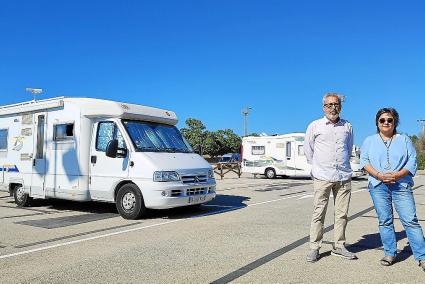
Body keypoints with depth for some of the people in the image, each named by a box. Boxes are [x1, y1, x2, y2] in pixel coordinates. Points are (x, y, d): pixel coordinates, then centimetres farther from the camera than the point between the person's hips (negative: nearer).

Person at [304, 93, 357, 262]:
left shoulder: (348, 127, 11)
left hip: (344, 177, 3)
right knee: (318, 213, -2)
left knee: (342, 214, 6)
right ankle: (314, 248, 6)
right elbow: (308, 149, 11)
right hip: (322, 178, -3)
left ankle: (339, 246, 18)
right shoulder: (315, 126, 4)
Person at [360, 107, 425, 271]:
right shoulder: (370, 141, 14)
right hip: (378, 186, 1)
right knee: (385, 221, 3)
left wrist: (396, 175, -13)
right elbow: (364, 161, 4)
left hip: (401, 185, -1)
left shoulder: (404, 140, 13)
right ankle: (390, 254, 13)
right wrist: (379, 175, -12)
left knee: (410, 220, -7)